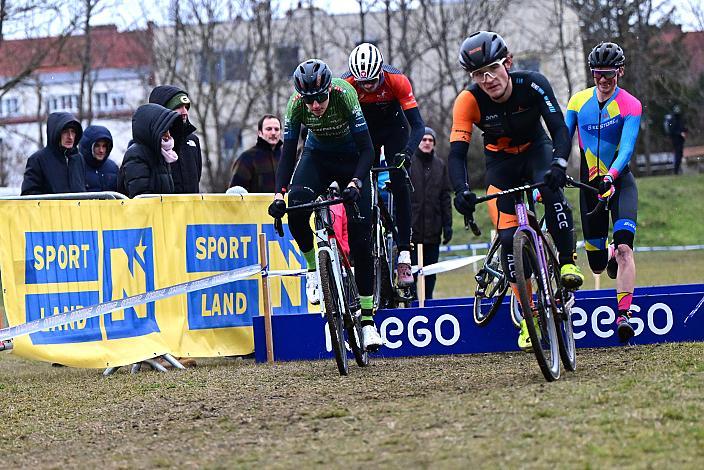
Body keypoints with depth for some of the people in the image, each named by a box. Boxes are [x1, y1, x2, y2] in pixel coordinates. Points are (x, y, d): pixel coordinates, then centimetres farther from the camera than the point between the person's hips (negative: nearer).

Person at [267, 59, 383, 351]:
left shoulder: (344, 95, -32)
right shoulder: (297, 105, -25)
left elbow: (367, 149, -32)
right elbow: (288, 153, -20)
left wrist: (355, 184, -47)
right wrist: (279, 195, -33)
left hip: (351, 157, -2)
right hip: (317, 155, 2)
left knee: (360, 232, -11)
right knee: (296, 206, -29)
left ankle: (367, 319, -6)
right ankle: (313, 268, -4)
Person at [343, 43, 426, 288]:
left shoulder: (397, 80, -30)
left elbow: (417, 125, -30)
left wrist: (407, 152, -47)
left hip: (393, 128, -2)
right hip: (364, 131, 2)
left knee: (400, 185, -17)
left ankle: (404, 256, -18)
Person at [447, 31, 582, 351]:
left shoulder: (533, 85, -27)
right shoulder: (469, 101, -26)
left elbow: (559, 128, -31)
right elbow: (457, 153, -30)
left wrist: (559, 163, -51)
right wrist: (461, 191, -49)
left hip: (536, 149, -1)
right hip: (501, 161, 1)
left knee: (552, 191, -35)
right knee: (508, 238, -11)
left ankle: (568, 263, -20)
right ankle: (528, 318, 1)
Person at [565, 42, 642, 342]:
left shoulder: (630, 106, -13)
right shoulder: (579, 102, -1)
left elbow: (627, 148, -24)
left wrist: (611, 176, -41)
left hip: (620, 181, -3)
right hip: (589, 184, 3)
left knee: (624, 247, -24)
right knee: (597, 265, 7)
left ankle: (624, 314, -27)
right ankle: (612, 255, 44)